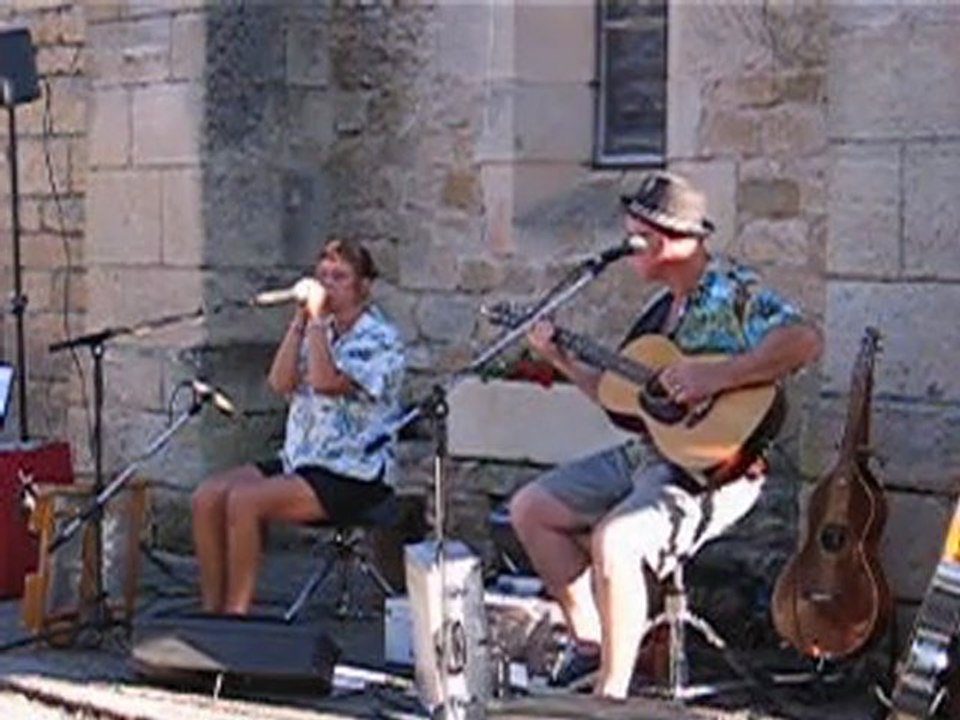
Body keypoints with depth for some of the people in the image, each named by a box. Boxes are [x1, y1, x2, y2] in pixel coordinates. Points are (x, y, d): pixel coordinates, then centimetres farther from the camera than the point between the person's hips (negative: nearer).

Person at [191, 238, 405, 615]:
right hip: (299, 458, 8)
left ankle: (236, 614, -15)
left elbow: (326, 381, -23)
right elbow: (280, 383, 1)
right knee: (207, 497, -9)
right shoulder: (319, 330, 15)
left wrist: (317, 318, -16)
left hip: (353, 474, -8)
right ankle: (211, 611, -4)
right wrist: (300, 318, -2)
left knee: (244, 501, -26)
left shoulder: (379, 339, -7)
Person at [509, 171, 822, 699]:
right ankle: (588, 641, 17)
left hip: (714, 465, -10)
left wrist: (714, 378, -30)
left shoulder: (734, 293, -13)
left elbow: (805, 341, -30)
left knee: (612, 541, -33)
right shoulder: (663, 309, 15)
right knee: (529, 508, 9)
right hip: (644, 455, 10)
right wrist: (564, 362, 11)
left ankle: (612, 692, -20)